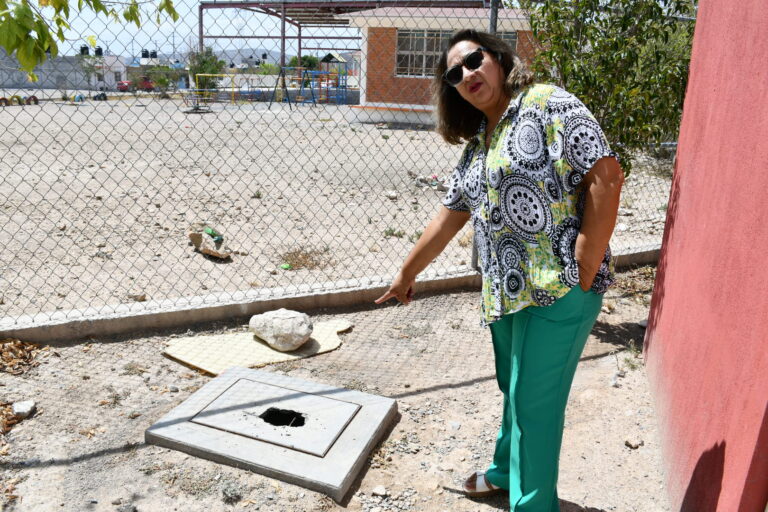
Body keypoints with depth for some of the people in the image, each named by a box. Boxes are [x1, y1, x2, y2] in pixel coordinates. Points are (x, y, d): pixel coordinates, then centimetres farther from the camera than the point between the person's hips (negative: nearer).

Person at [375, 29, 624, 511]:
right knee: (514, 390, 22)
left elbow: (606, 177, -16)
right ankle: (506, 472, 44)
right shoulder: (476, 146, 15)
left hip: (560, 288, -7)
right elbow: (448, 218, 21)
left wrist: (583, 273, -17)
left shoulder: (547, 104, -8)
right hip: (506, 291, 7)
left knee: (534, 403, 1)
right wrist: (407, 274, 27)